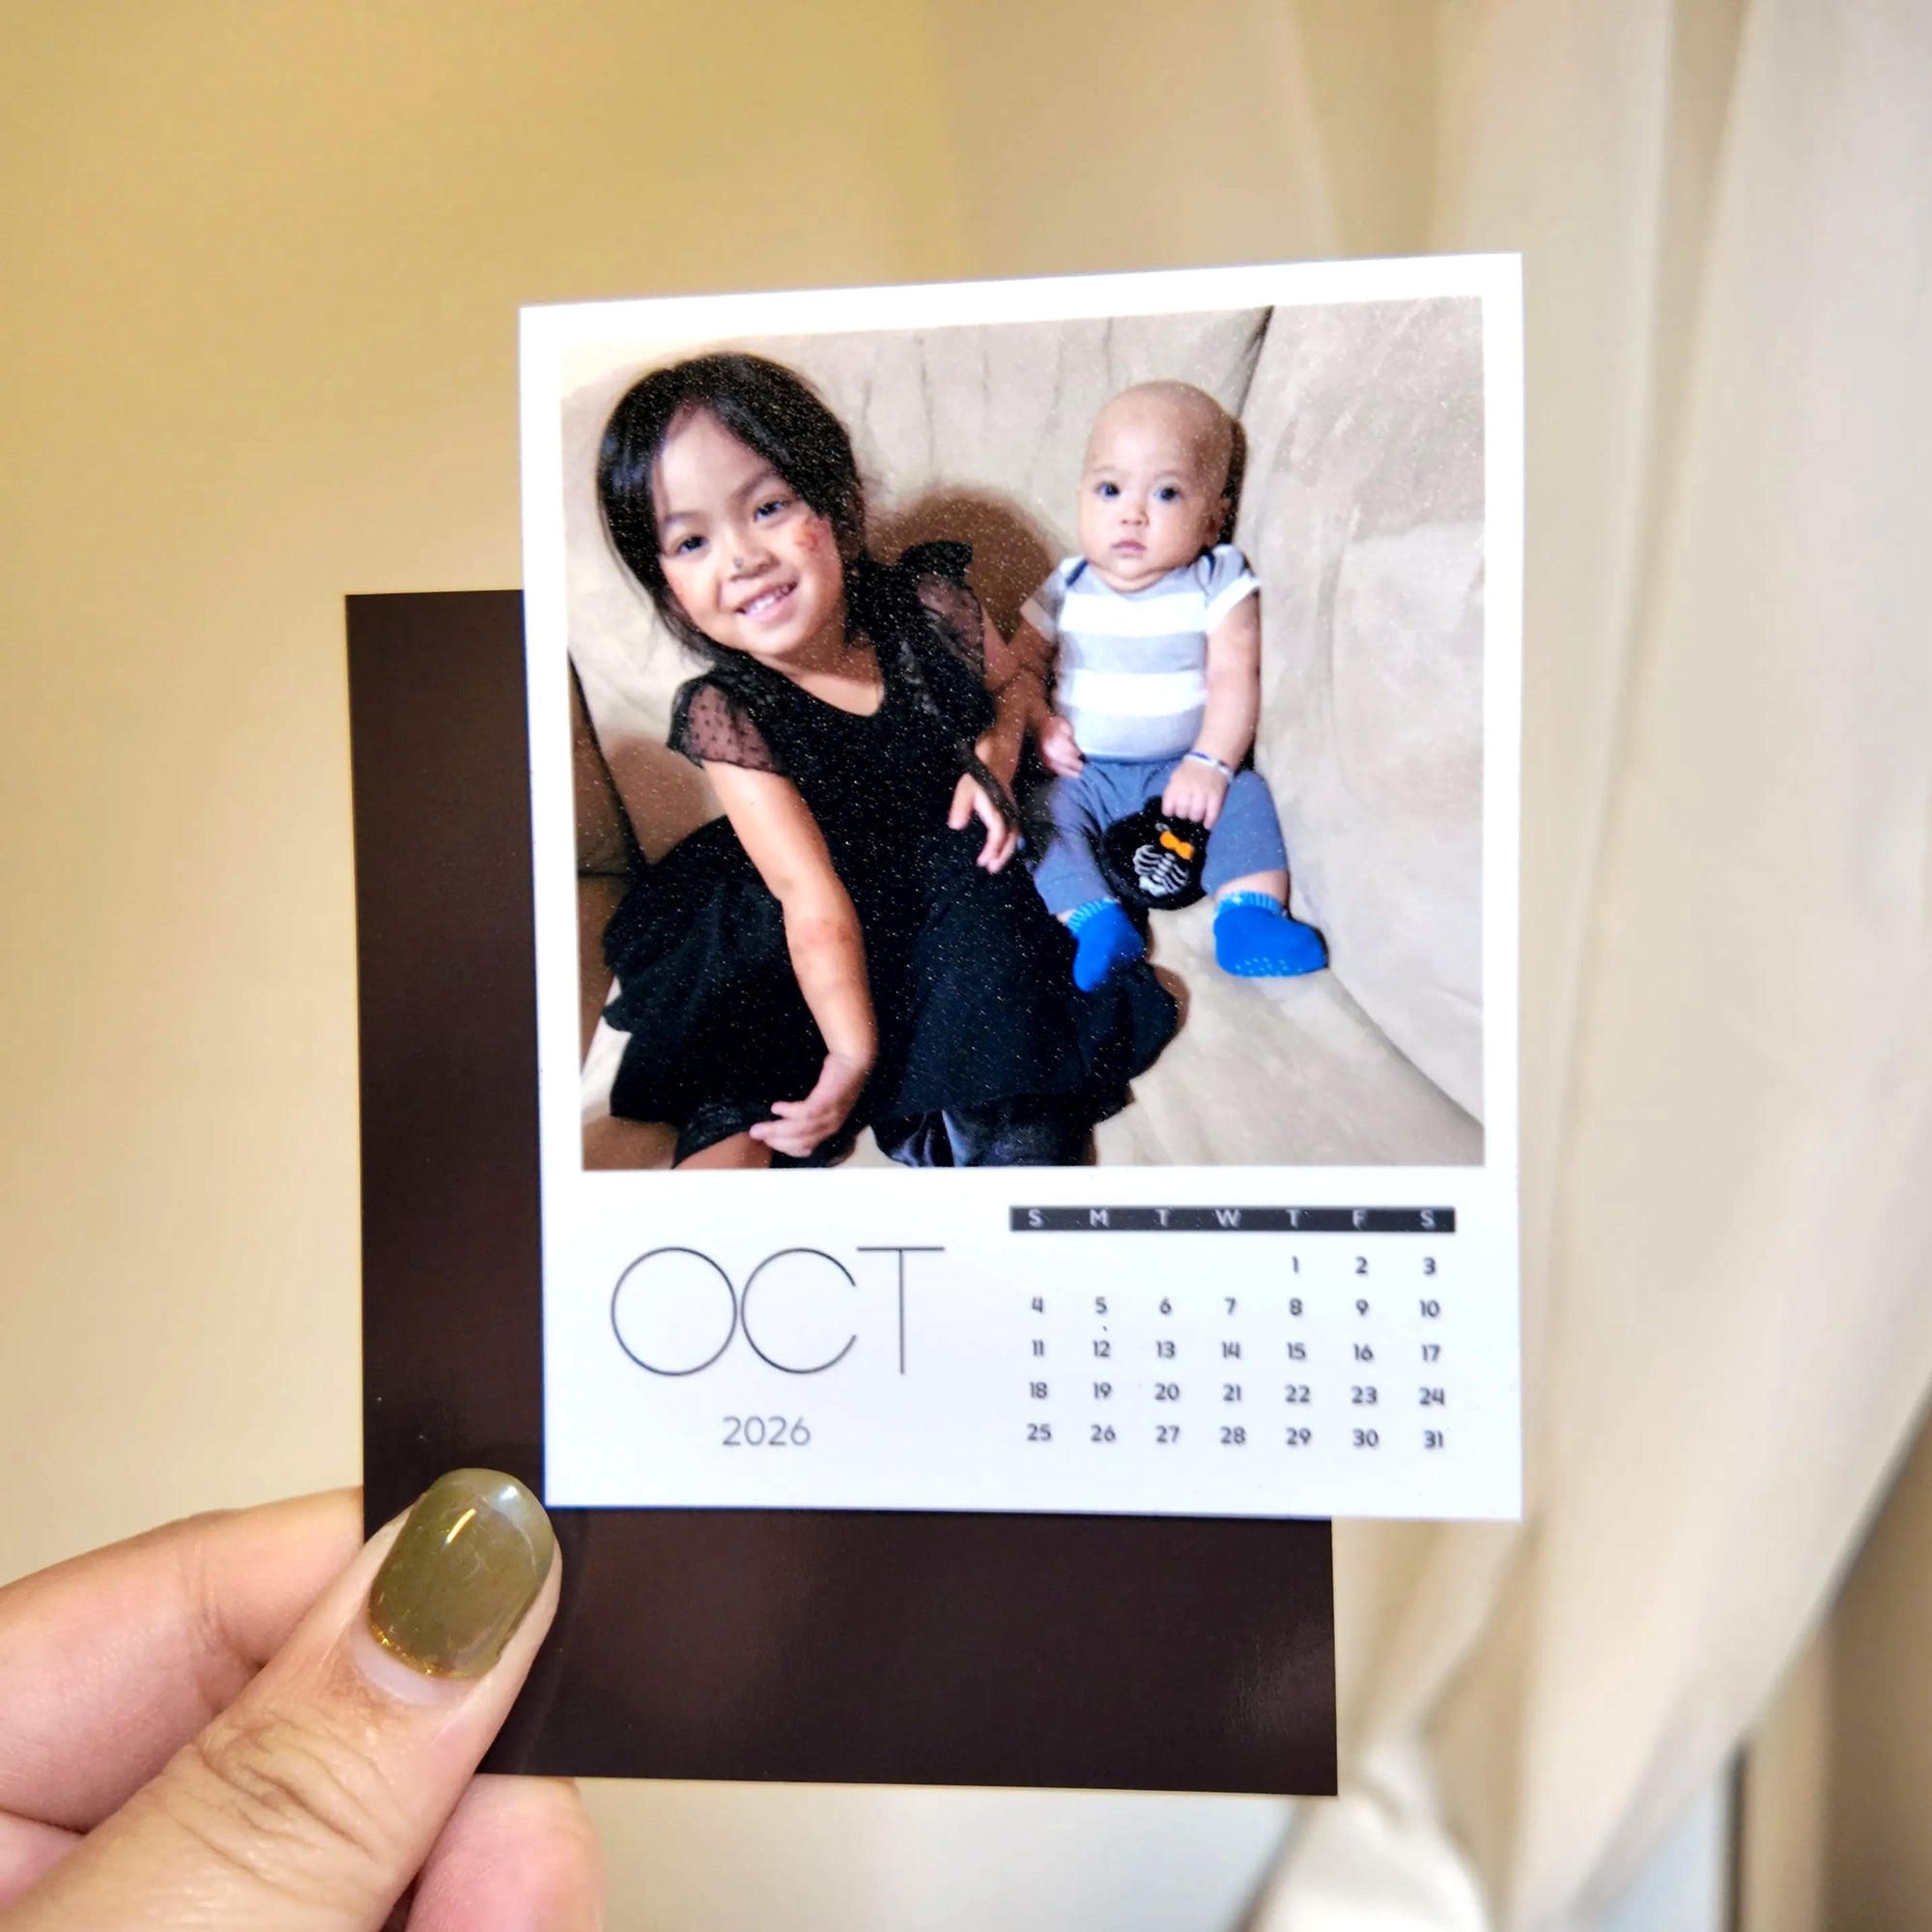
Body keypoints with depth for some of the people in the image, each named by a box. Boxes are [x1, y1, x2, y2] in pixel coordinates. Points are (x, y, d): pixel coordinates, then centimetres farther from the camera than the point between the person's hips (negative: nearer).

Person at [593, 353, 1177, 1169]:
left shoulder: (930, 606, -16)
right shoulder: (725, 713, -21)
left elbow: (1008, 684, 8)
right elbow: (815, 899, -28)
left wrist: (992, 761, -13)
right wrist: (853, 1051, -34)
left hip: (956, 868, 0)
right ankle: (734, 1125, -11)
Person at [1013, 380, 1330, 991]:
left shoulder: (1217, 583, -2)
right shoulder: (1066, 590, 3)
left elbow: (1235, 676, -11)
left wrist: (1210, 763, -24)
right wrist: (1038, 724, -12)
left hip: (1186, 768, 0)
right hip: (1083, 772, 1)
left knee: (1244, 794, -24)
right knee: (1040, 808, -25)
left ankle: (1250, 915, -26)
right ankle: (1095, 921, -36)